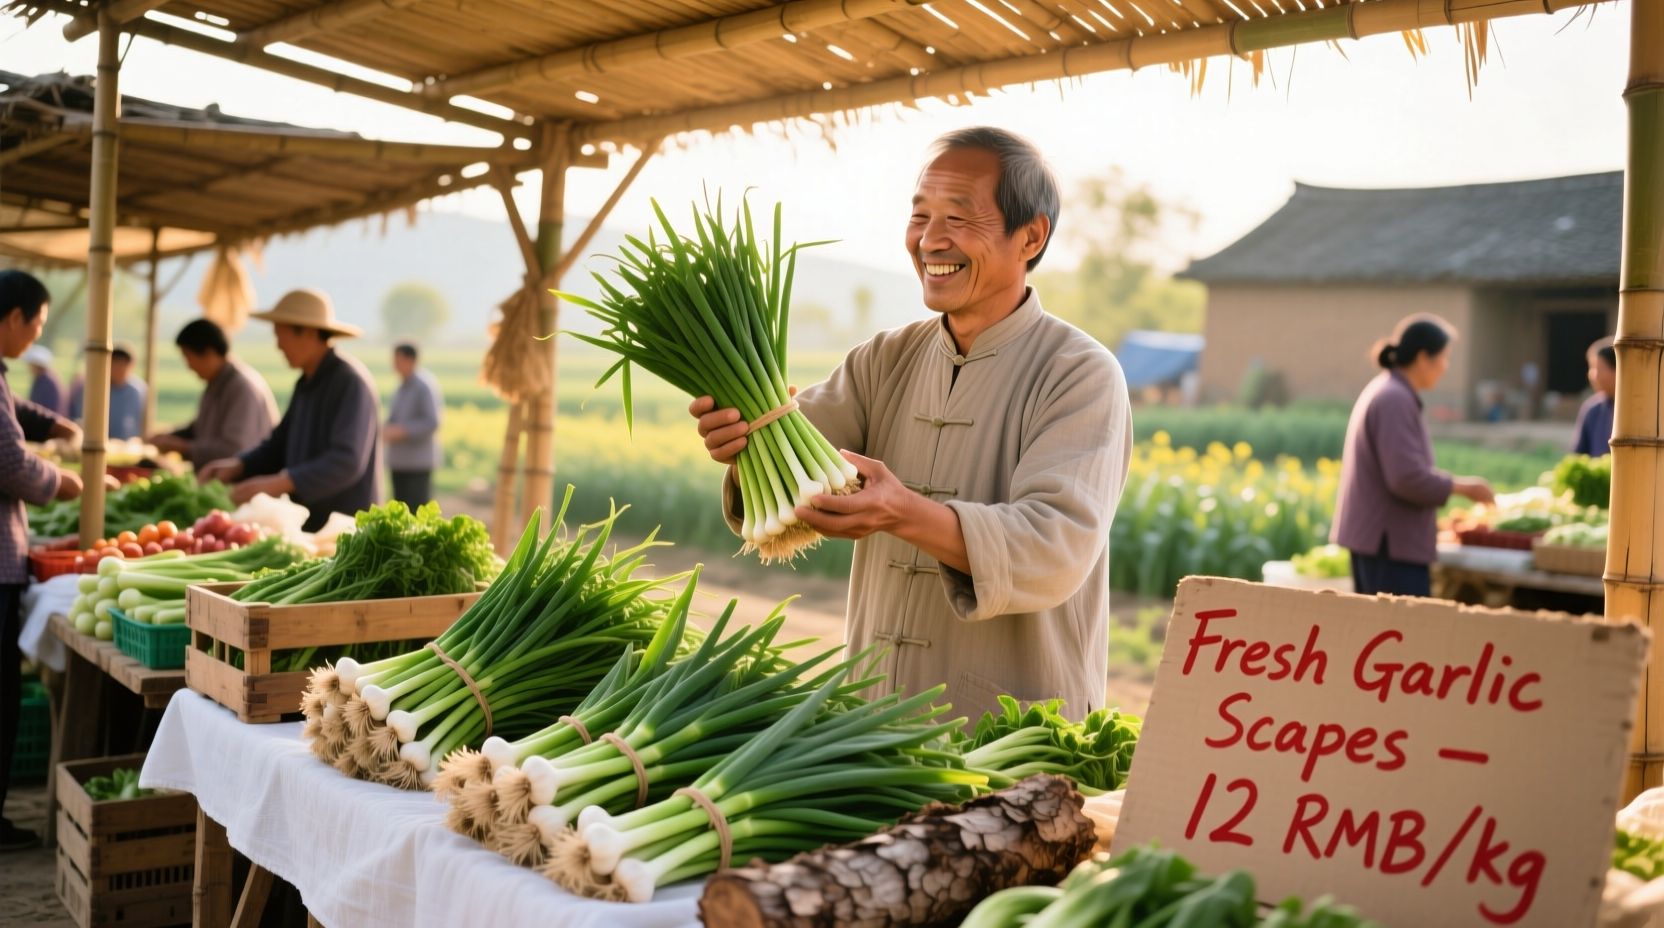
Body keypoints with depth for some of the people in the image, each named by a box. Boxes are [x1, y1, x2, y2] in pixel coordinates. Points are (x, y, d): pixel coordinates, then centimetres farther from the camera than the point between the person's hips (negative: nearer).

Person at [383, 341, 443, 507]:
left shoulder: (425, 385, -14)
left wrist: (401, 431, -21)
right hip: (399, 459, 9)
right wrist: (389, 428, 2)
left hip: (418, 462, -9)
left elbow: (432, 422, -19)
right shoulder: (403, 385, 12)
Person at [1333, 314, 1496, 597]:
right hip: (1391, 542, -11)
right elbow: (1407, 478, -23)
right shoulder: (1395, 400, -17)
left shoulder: (1383, 391, 14)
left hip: (1371, 536, 11)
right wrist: (1462, 486, -11)